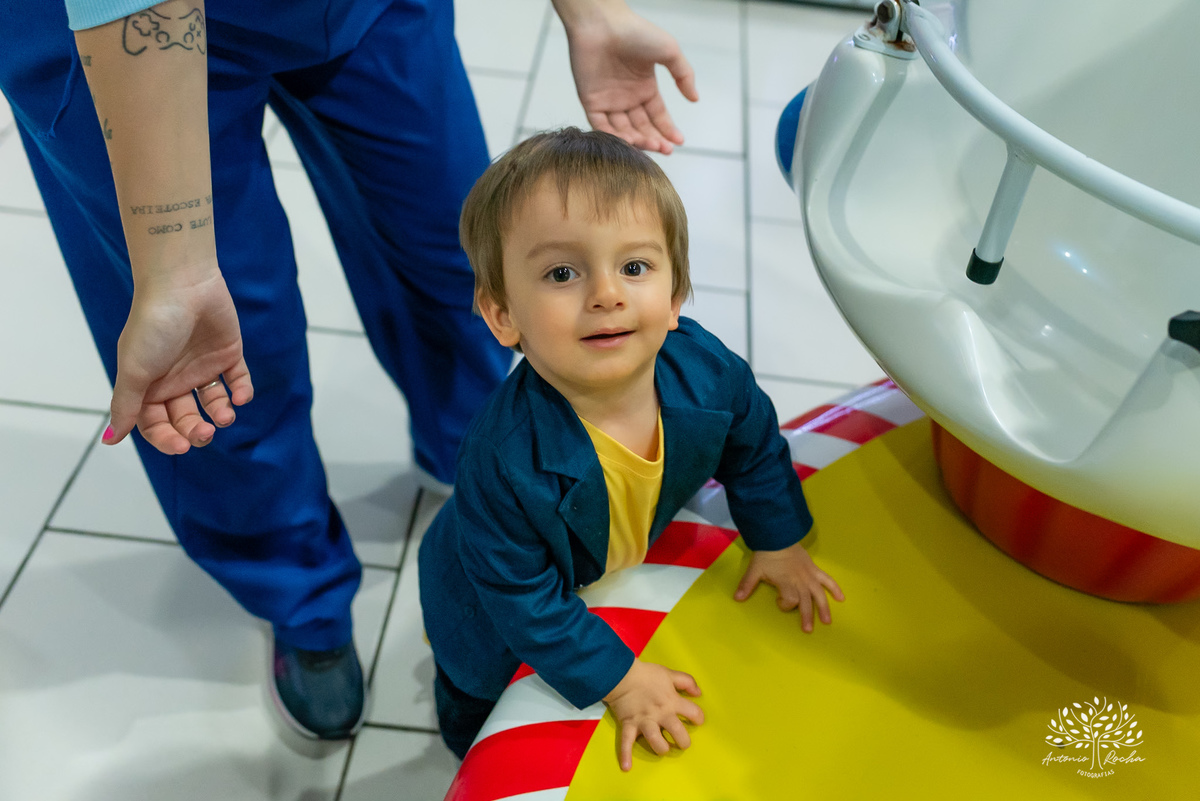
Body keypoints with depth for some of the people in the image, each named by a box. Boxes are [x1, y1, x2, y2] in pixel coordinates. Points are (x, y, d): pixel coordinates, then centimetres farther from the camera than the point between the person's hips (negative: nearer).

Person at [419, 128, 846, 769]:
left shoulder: (706, 371, -30)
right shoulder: (507, 459, -46)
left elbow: (753, 446, -6)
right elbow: (522, 596, -30)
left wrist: (778, 543, 3)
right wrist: (616, 678, -24)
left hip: (623, 563, 4)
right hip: (498, 624, -4)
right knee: (483, 735, 25)